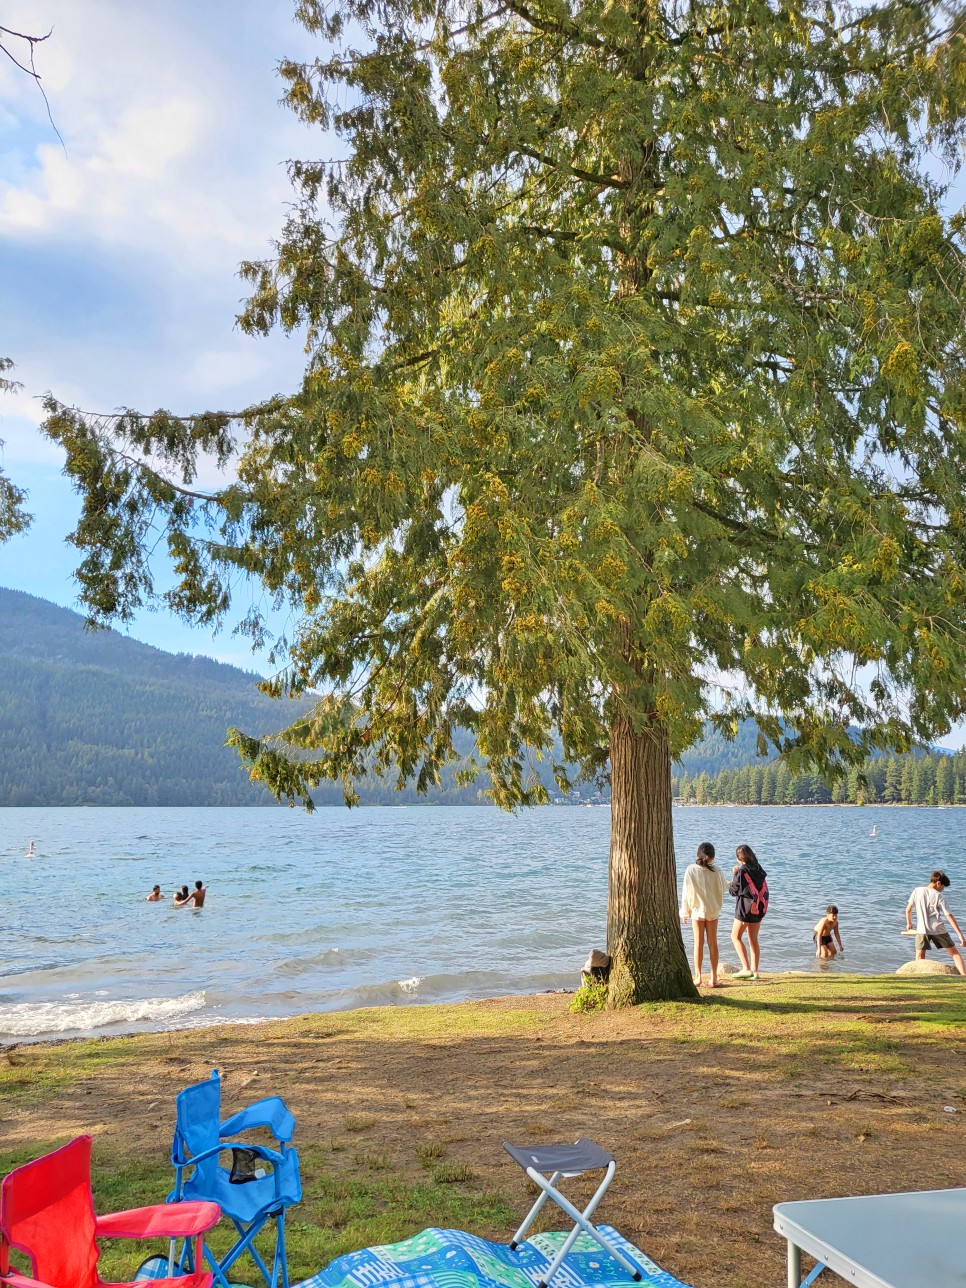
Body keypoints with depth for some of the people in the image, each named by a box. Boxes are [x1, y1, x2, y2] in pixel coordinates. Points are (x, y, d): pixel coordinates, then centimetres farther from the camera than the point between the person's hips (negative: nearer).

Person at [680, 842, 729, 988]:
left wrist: (685, 912, 1)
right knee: (712, 943, 10)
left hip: (697, 910, -1)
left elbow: (686, 892, -8)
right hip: (713, 910, 1)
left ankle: (698, 977, 7)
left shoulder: (691, 870, -13)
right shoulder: (716, 871, -10)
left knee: (698, 943, 7)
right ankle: (714, 978, 12)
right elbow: (725, 887, 7)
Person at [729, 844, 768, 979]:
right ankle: (754, 970, 13)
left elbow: (734, 890, -9)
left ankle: (746, 969, -6)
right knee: (753, 939, 13)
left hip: (746, 907, -7)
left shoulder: (742, 871, -15)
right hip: (759, 907, 7)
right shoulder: (758, 869, 6)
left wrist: (730, 885, 13)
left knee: (736, 937, 4)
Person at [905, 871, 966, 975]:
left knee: (920, 957, 10)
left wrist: (909, 923, 23)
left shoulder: (917, 891, 1)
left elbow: (908, 909, 5)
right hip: (938, 929, -1)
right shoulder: (939, 896, -5)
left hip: (922, 929, 1)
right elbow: (949, 916, -9)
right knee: (954, 952, 10)